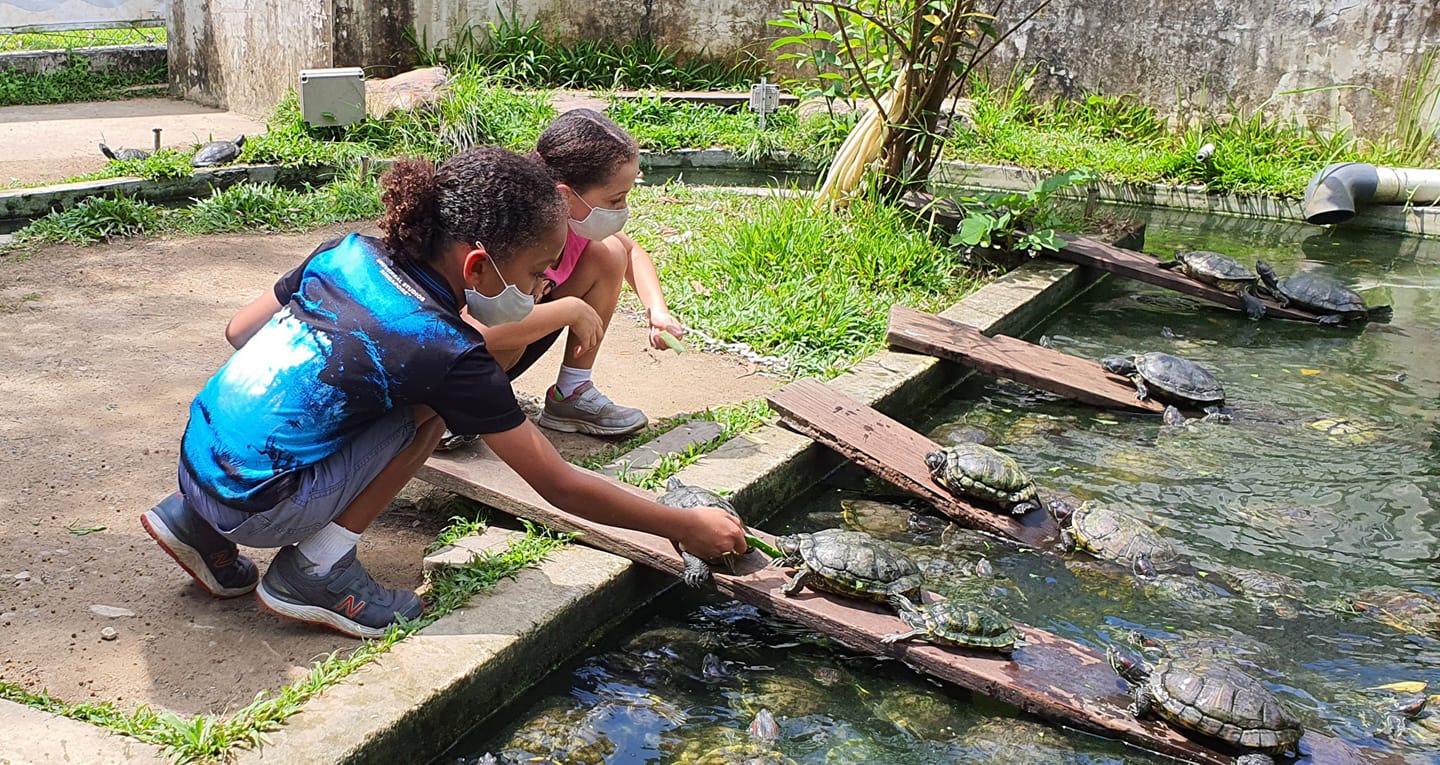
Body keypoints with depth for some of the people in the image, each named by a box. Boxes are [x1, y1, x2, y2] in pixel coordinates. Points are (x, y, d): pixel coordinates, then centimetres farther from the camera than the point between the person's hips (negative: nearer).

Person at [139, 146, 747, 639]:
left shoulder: (347, 253, 0)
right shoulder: (446, 353, -18)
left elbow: (239, 331, 14)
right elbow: (561, 489, -12)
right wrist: (688, 526, -3)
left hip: (198, 455, 7)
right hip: (250, 507, -7)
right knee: (428, 411, -9)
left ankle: (199, 521, 22)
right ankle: (318, 572, -2)